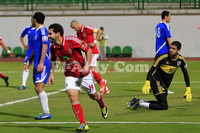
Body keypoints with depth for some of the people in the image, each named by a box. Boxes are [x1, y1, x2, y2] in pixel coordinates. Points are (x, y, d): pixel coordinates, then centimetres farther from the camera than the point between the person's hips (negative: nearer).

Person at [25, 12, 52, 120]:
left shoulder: (42, 30, -11)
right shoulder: (37, 31, 18)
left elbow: (45, 47, -18)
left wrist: (41, 63, -22)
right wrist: (29, 61, 27)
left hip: (43, 64, -9)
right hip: (37, 64, 9)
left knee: (39, 87, -13)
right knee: (37, 88, 7)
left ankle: (46, 113, -10)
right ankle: (45, 112, 10)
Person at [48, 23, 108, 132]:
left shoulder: (71, 41, -23)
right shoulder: (53, 47, -8)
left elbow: (88, 49, -14)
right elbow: (52, 60, 12)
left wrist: (87, 65, -21)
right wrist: (51, 74, 3)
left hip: (84, 74, -3)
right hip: (70, 76, 3)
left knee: (93, 95, 16)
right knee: (73, 97, -18)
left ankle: (103, 107, 52)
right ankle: (83, 124, -16)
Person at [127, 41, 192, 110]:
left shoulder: (181, 60, -6)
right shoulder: (163, 58, -20)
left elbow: (185, 74, 7)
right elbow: (152, 70, -20)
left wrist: (188, 90, 2)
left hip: (166, 84, 7)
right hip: (156, 81, -7)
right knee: (164, 106, -17)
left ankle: (139, 102, 21)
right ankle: (140, 103, -7)